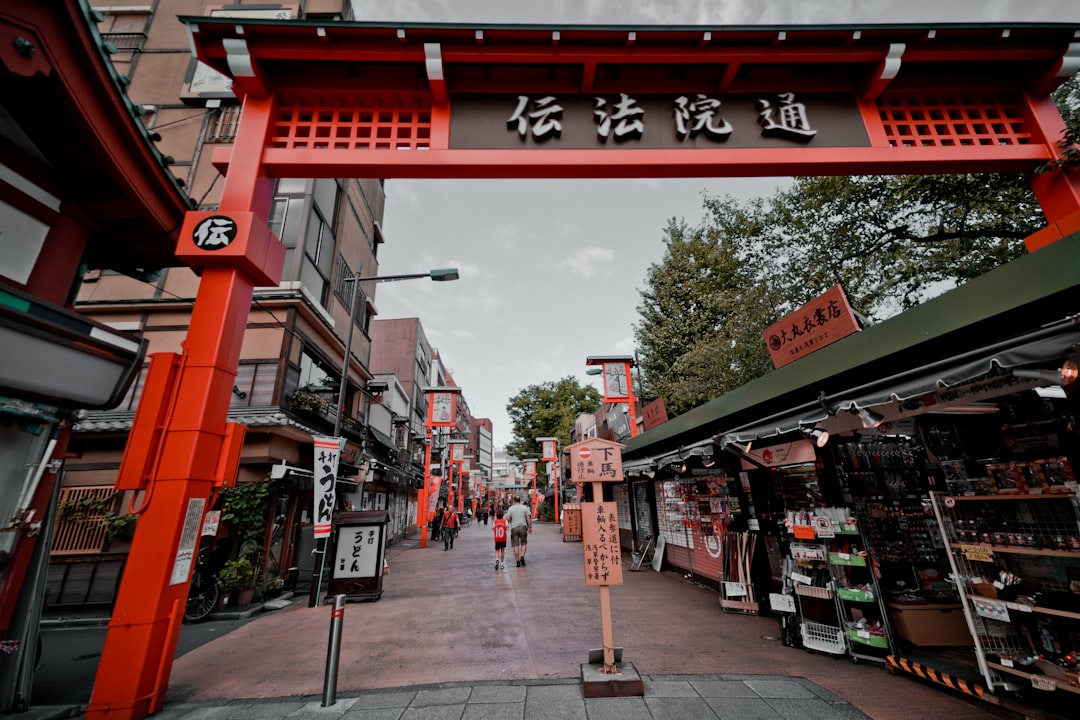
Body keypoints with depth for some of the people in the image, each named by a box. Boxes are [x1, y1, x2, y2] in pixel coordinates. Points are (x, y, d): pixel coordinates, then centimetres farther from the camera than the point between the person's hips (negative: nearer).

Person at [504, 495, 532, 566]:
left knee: (516, 545, 5)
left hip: (514, 528, 0)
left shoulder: (511, 508, 3)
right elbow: (528, 518, -3)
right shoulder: (525, 508, 3)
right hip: (523, 527, 0)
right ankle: (522, 556, -3)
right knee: (524, 543, 15)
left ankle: (517, 561, 6)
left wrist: (508, 523, 17)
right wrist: (530, 527, 3)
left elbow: (508, 518, -3)